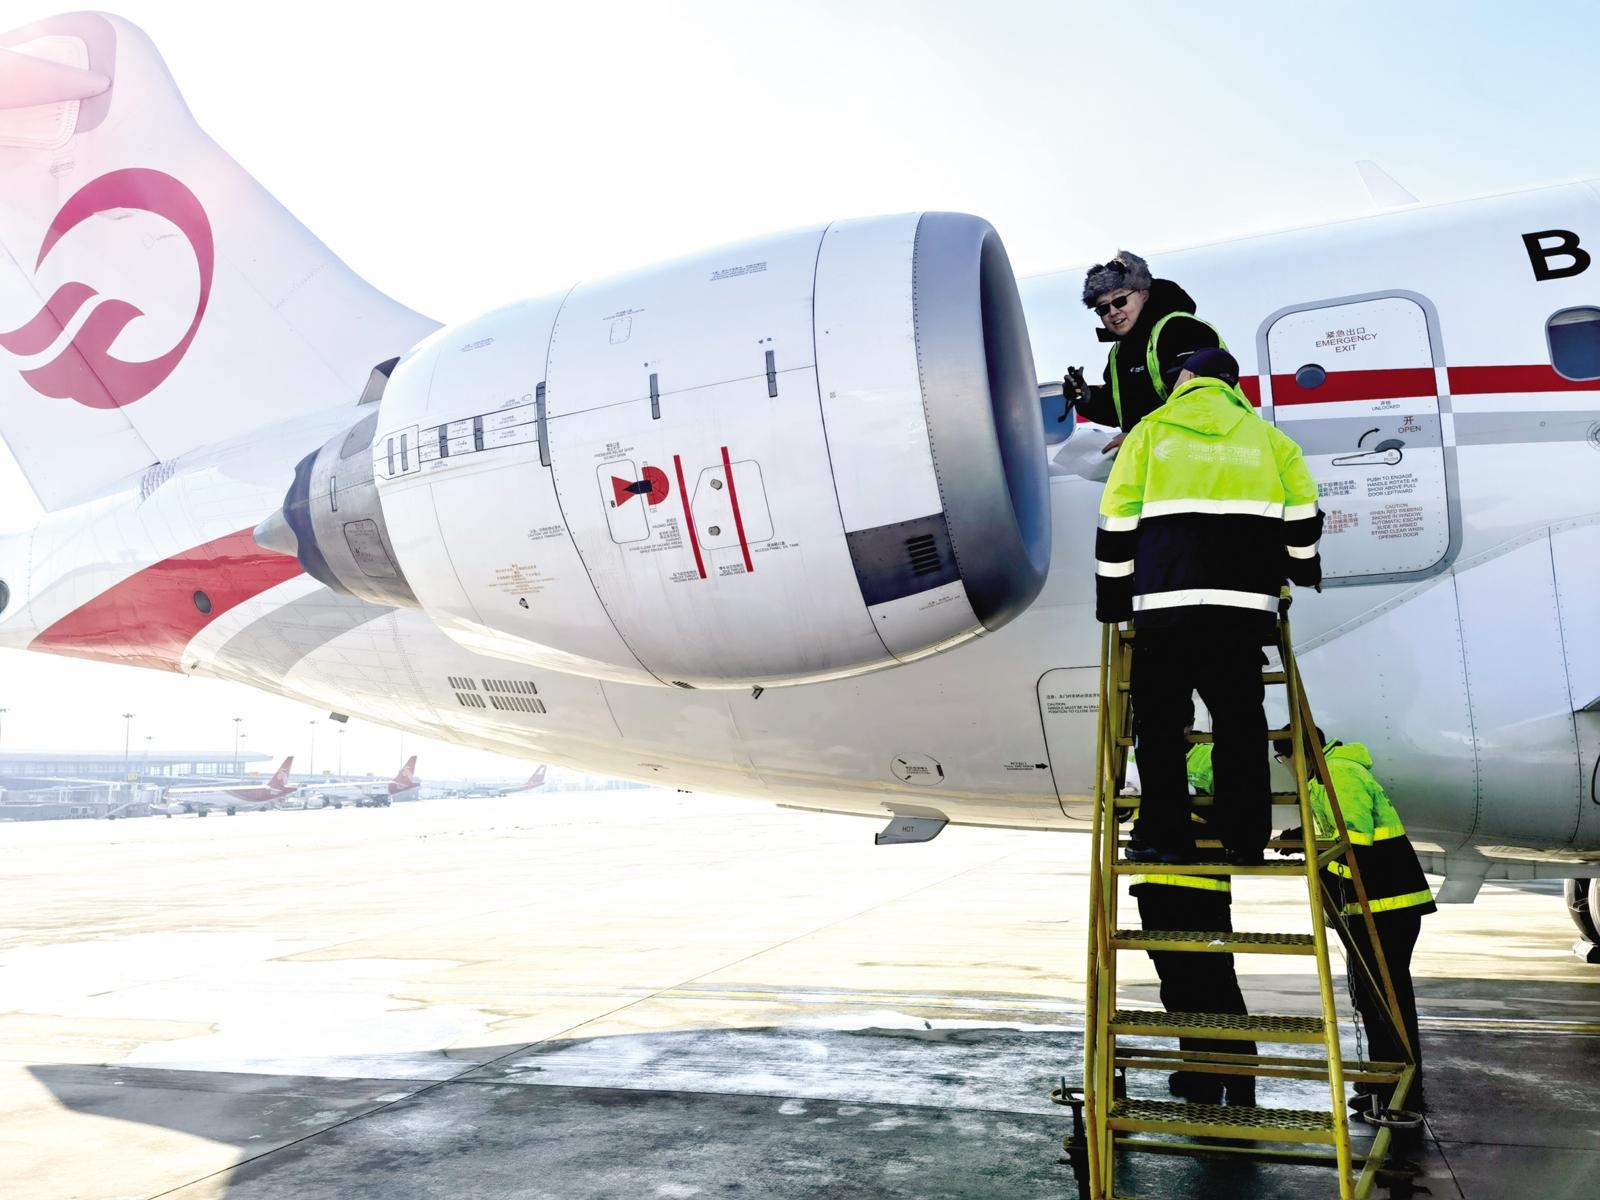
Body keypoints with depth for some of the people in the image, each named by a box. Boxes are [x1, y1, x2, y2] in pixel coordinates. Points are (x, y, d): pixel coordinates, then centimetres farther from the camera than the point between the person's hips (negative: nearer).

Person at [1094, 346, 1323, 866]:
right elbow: (1302, 517, 13)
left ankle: (1165, 837, 4)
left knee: (1160, 721, 5)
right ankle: (1245, 838, 11)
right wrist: (1303, 569, 33)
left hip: (1166, 601, -2)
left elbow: (1118, 524, 4)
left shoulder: (1149, 433, 8)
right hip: (1246, 603, 2)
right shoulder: (1267, 437, 14)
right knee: (1240, 721, 9)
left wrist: (1113, 599, 13)